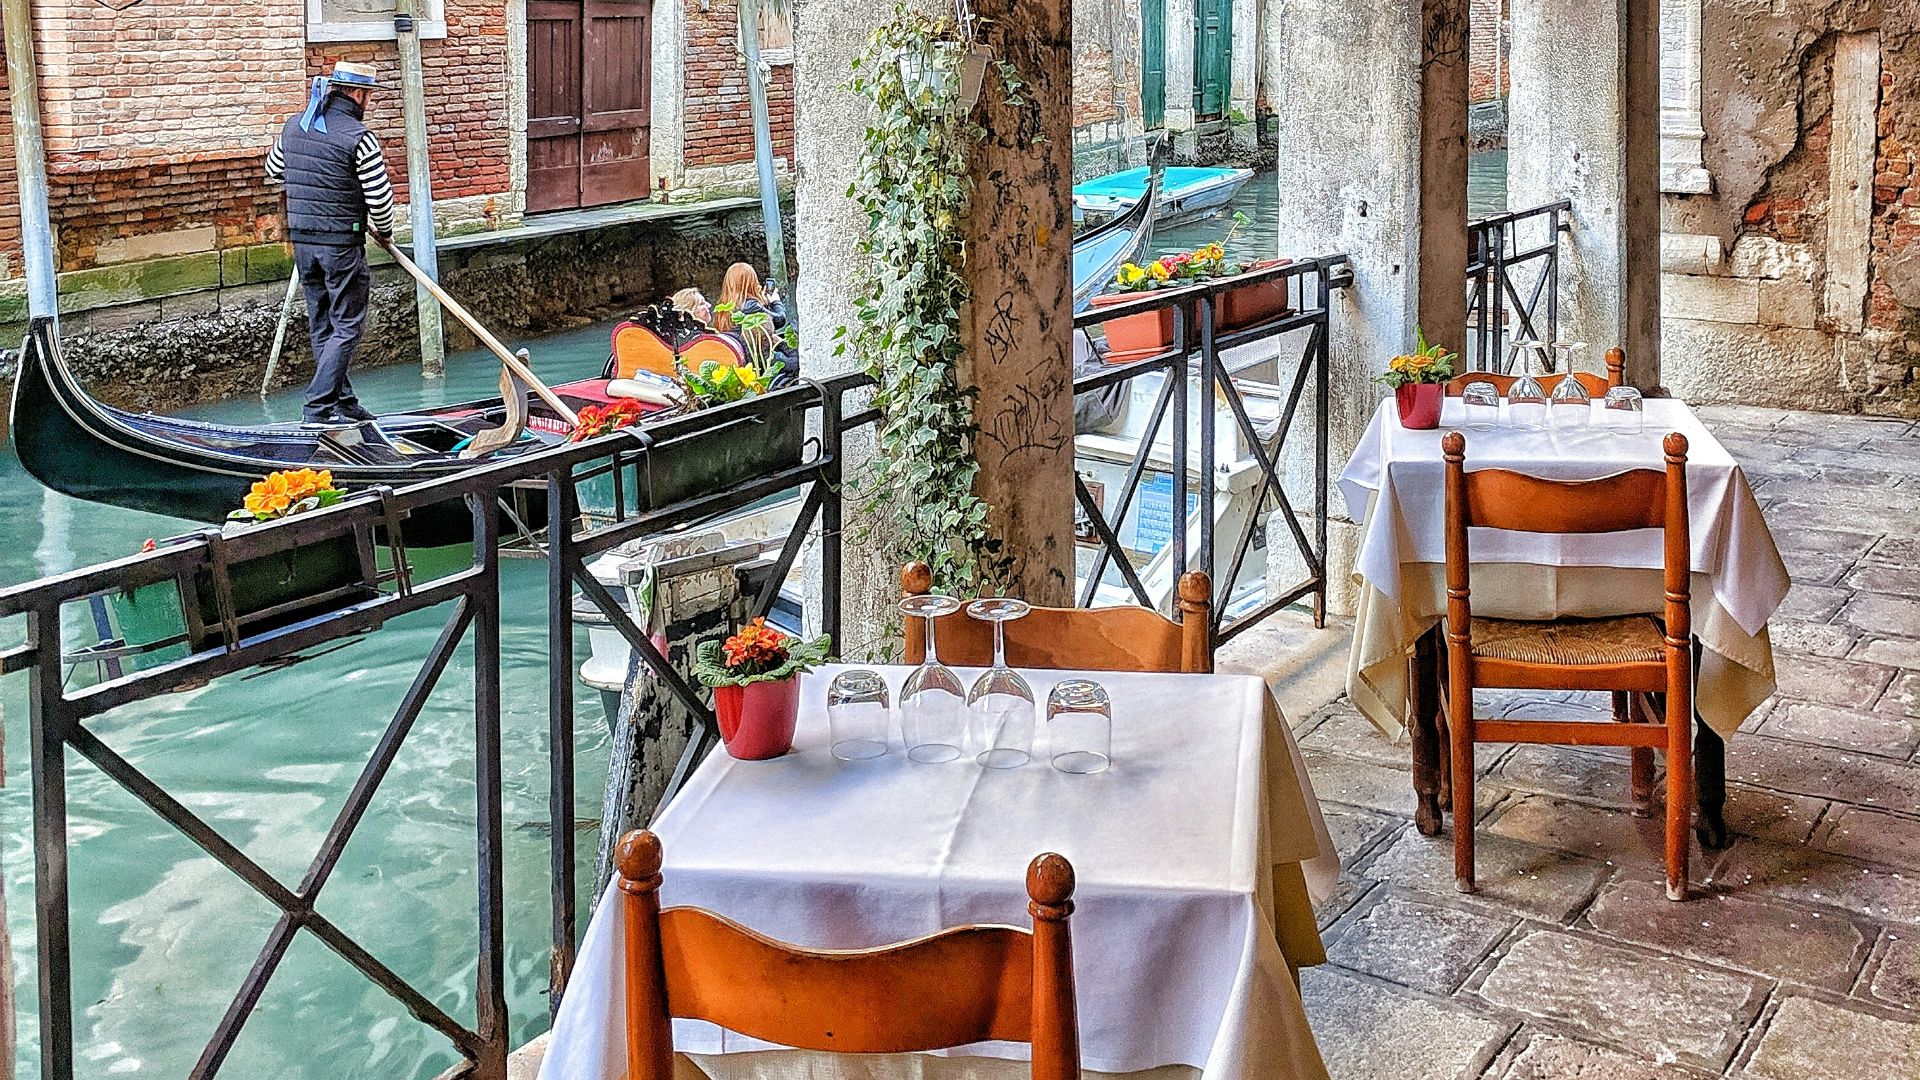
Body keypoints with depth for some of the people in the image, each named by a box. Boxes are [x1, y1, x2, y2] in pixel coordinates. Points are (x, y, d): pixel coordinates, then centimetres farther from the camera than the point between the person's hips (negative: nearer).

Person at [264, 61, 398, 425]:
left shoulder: (293, 126, 7)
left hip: (302, 241, 7)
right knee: (347, 327, 0)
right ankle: (320, 406, -5)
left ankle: (342, 402, 21)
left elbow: (273, 170, 23)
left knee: (321, 326, 14)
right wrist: (384, 231, 6)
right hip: (341, 244, -7)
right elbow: (380, 198, -13)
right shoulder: (358, 138, -15)